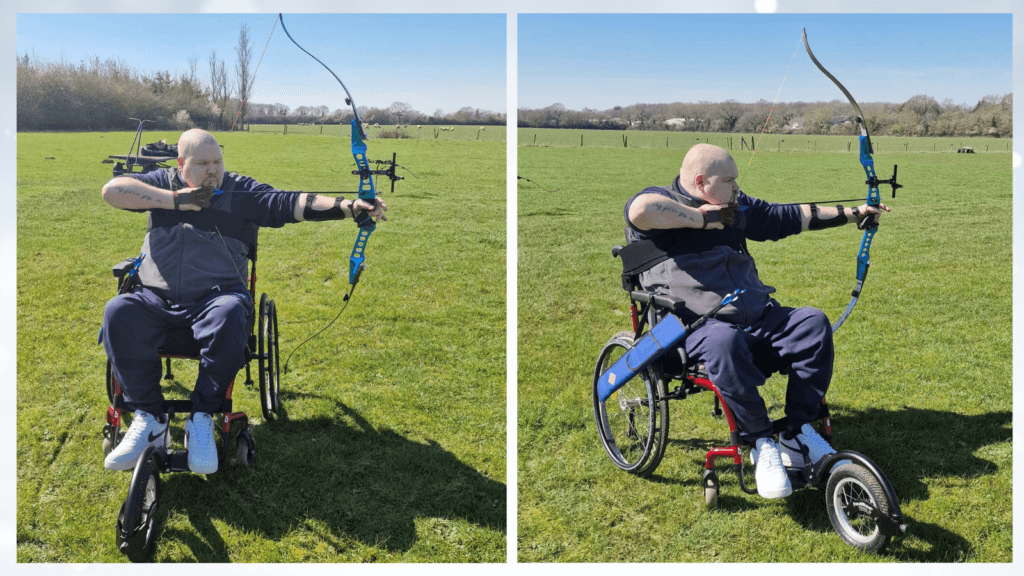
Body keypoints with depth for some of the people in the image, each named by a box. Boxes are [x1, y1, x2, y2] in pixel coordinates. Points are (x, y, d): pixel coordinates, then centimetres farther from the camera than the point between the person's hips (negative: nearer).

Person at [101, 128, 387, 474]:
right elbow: (112, 190, 0)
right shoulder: (163, 183, 14)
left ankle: (202, 419, -21)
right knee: (119, 313, -27)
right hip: (155, 300, 2)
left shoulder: (241, 193, 8)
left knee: (229, 317, -36)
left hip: (215, 298, -2)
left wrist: (348, 207, -21)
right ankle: (150, 419, -17)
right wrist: (174, 200, -7)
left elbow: (291, 204, -6)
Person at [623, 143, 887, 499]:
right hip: (699, 330, -7)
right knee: (724, 342, -38)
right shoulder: (661, 201, -2)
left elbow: (790, 217, 28)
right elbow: (640, 209, -28)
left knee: (813, 323, -14)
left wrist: (854, 213, 28)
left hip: (760, 321, 7)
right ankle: (761, 443, -21)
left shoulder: (736, 208, 21)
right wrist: (701, 218, -15)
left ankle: (798, 435, -7)